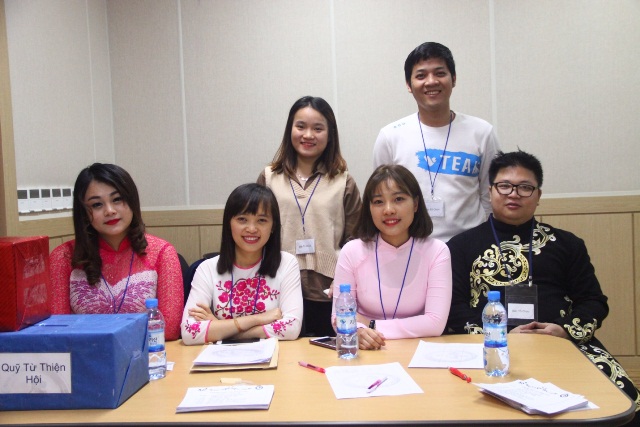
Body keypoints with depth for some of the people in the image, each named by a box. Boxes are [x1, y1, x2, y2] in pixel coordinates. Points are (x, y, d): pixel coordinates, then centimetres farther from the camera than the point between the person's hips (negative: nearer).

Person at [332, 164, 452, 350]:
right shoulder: (352, 252, -5)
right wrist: (358, 331, -26)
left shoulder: (436, 251, -6)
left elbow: (435, 324, -12)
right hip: (366, 354, 1)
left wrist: (372, 326, -14)